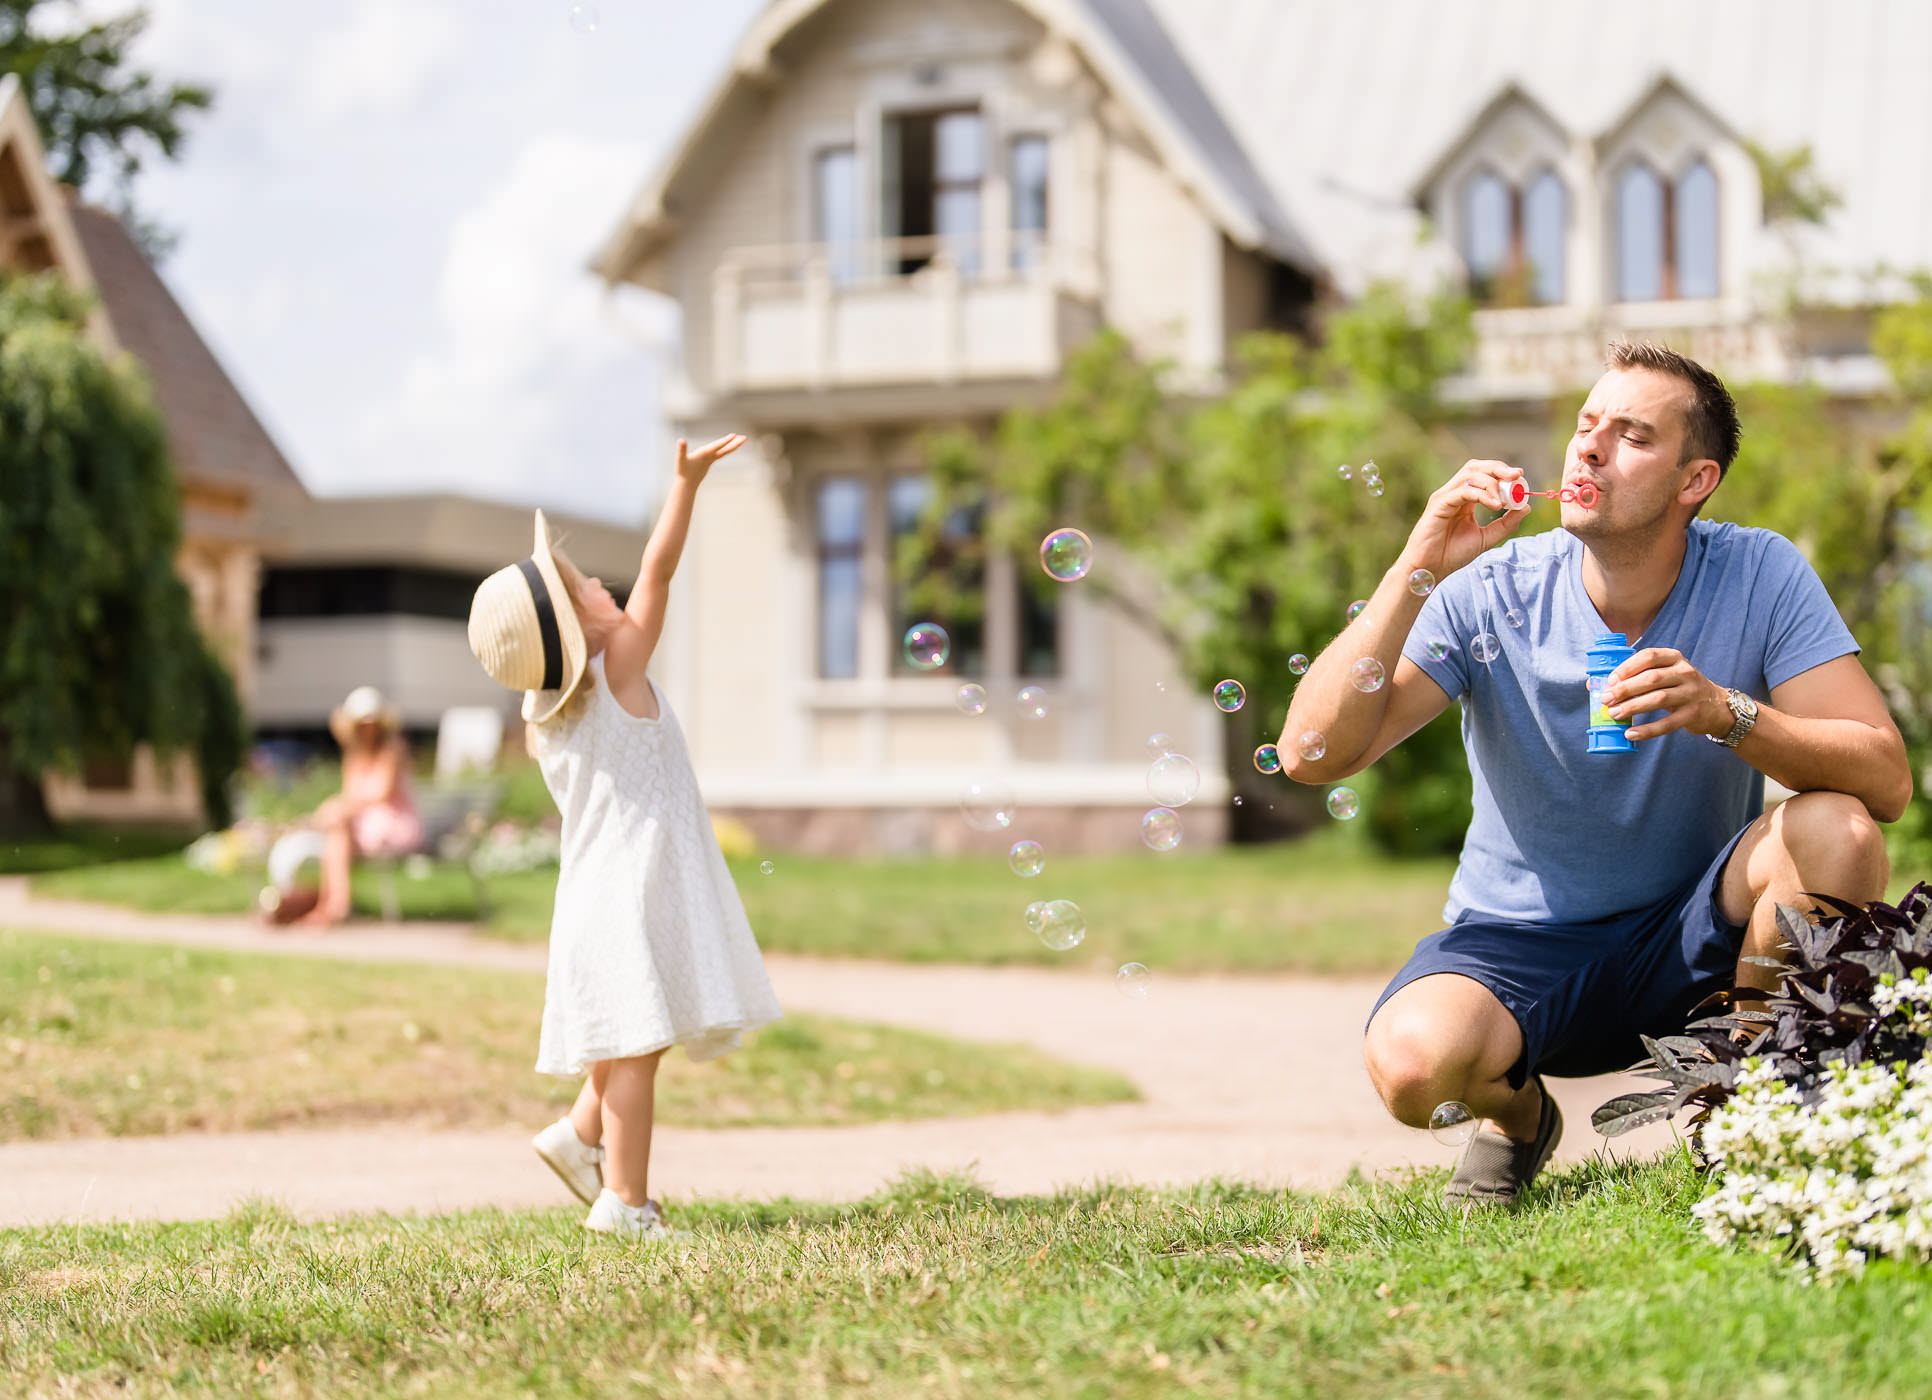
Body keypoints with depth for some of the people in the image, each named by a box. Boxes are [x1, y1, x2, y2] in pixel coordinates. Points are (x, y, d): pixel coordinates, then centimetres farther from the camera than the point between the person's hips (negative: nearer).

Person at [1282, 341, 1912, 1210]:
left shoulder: (1758, 577, -10)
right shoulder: (1489, 593, -12)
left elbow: (1886, 779, -18)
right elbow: (1312, 755, -21)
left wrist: (1725, 713, -35)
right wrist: (1418, 571, -29)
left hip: (1691, 941, 1)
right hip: (1519, 943, -1)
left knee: (1836, 831, -27)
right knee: (1411, 1063, -32)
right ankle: (1520, 1115, 9)